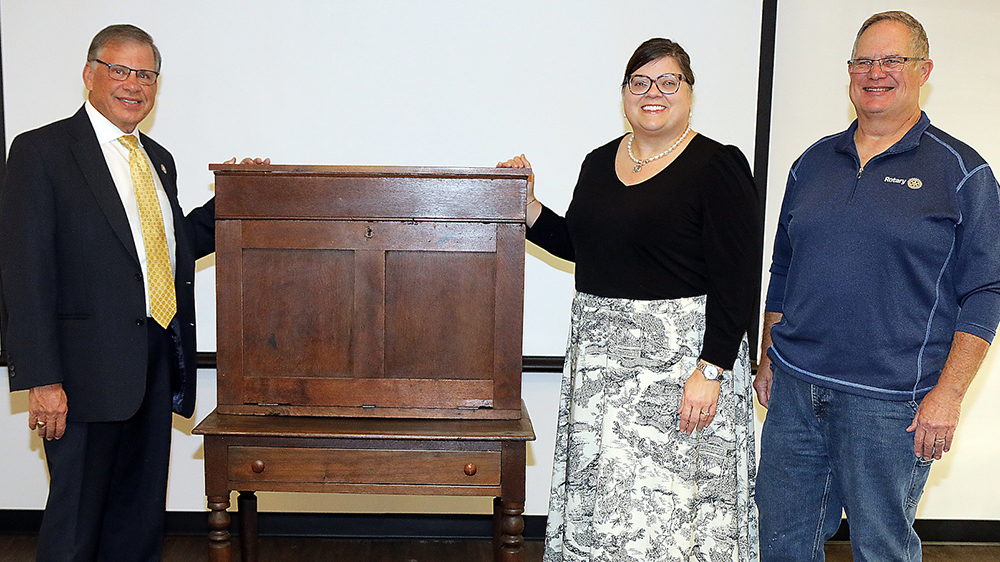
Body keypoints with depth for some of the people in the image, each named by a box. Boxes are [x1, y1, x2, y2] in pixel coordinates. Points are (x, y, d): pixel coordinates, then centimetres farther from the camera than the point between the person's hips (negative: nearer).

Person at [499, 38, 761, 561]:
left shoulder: (718, 166, -9)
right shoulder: (599, 162, 11)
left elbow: (736, 282, -13)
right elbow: (577, 244, 21)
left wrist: (710, 370, -20)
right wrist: (526, 204, 8)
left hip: (680, 356, -6)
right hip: (600, 352, 6)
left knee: (668, 499, 1)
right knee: (599, 495, 14)